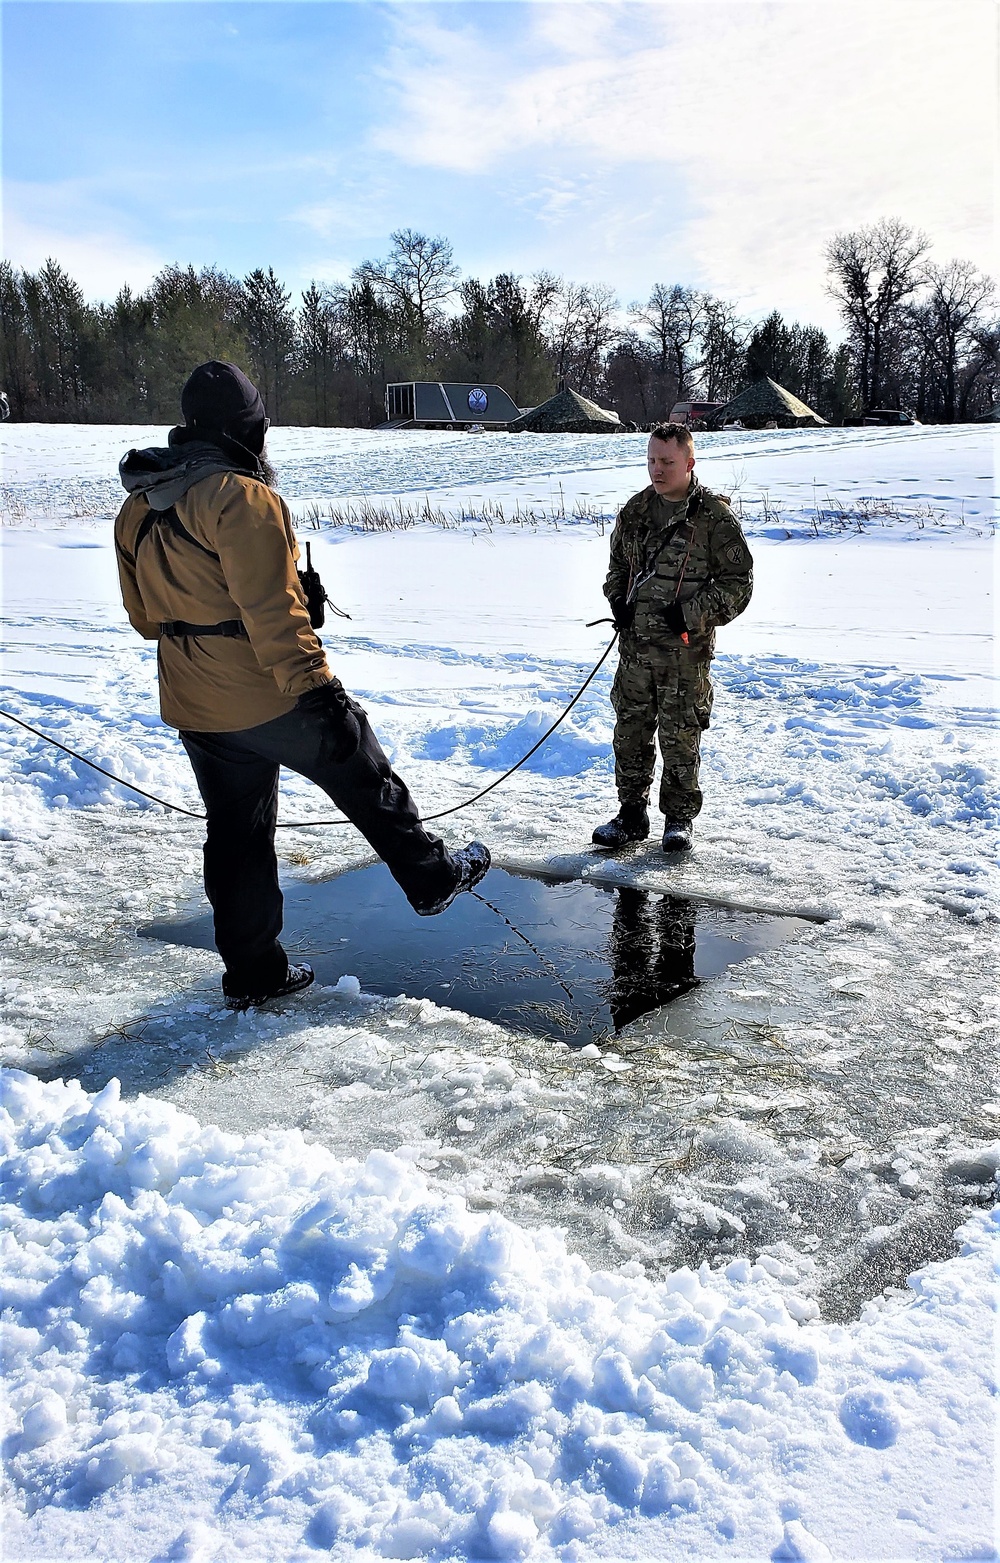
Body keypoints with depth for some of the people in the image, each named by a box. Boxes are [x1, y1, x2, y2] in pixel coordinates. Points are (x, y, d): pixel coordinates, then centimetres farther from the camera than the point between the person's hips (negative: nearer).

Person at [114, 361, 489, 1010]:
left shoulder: (138, 507, 8)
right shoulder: (241, 496, -18)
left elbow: (144, 613, 15)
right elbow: (272, 609, -24)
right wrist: (315, 686, -22)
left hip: (192, 708, 7)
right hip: (272, 699, -7)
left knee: (237, 834, 15)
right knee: (369, 784, 13)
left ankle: (252, 972, 22)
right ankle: (433, 878, 29)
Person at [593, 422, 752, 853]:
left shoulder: (714, 517, -6)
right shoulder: (635, 510, 10)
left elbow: (738, 583, -5)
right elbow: (618, 565, 24)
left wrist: (691, 614, -14)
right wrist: (618, 601, 5)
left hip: (685, 649, -5)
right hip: (635, 644, 5)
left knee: (680, 736, 1)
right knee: (631, 731, 8)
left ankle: (679, 819, 16)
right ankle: (631, 815, 20)